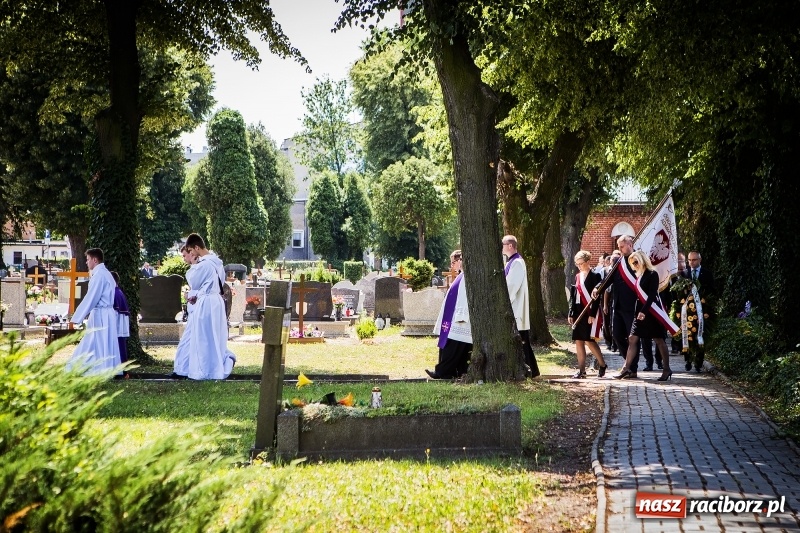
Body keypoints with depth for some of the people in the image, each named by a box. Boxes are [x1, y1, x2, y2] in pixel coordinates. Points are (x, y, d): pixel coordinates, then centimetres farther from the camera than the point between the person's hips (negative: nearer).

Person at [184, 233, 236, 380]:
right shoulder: (216, 261, 10)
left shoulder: (203, 264, -19)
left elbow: (194, 285, -8)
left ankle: (205, 371, 7)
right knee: (215, 337, 14)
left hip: (205, 303, -9)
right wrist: (196, 296, 14)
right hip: (216, 300, 9)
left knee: (204, 338, 1)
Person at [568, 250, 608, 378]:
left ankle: (602, 365, 7)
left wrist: (592, 314, -17)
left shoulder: (595, 276, -6)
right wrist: (571, 313, 11)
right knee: (578, 341, 4)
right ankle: (581, 370, 8)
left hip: (590, 312, -7)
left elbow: (596, 297, -11)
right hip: (578, 312, 7)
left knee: (589, 340, -10)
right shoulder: (577, 276, 15)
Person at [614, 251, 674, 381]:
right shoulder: (639, 276, 13)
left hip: (651, 312, -8)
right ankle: (627, 368, 1)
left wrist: (644, 311, -24)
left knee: (659, 340, 0)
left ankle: (667, 370, 8)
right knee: (632, 338, 1)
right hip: (640, 312, 8)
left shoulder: (652, 274, -10)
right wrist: (638, 311, 6)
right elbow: (638, 295, 12)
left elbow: (652, 295, -18)